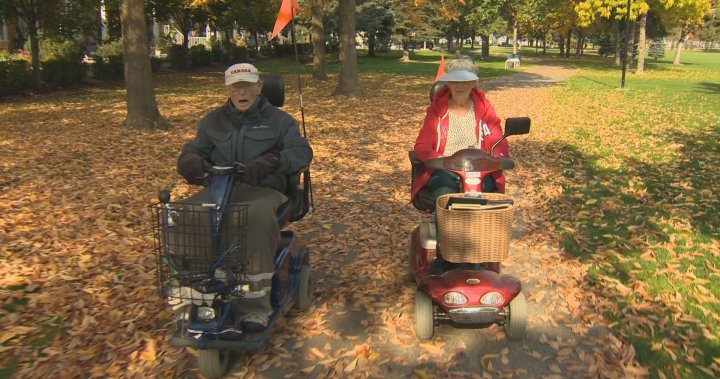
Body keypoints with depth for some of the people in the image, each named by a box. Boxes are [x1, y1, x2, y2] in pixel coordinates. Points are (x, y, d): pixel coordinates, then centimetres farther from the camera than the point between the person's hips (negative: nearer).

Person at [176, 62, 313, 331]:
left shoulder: (277, 120, 10)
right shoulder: (213, 121, 21)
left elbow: (302, 152, -3)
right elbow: (193, 150, 18)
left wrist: (270, 163, -24)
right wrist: (192, 162, -10)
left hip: (263, 190, -3)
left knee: (258, 217, -39)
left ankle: (256, 304, -32)